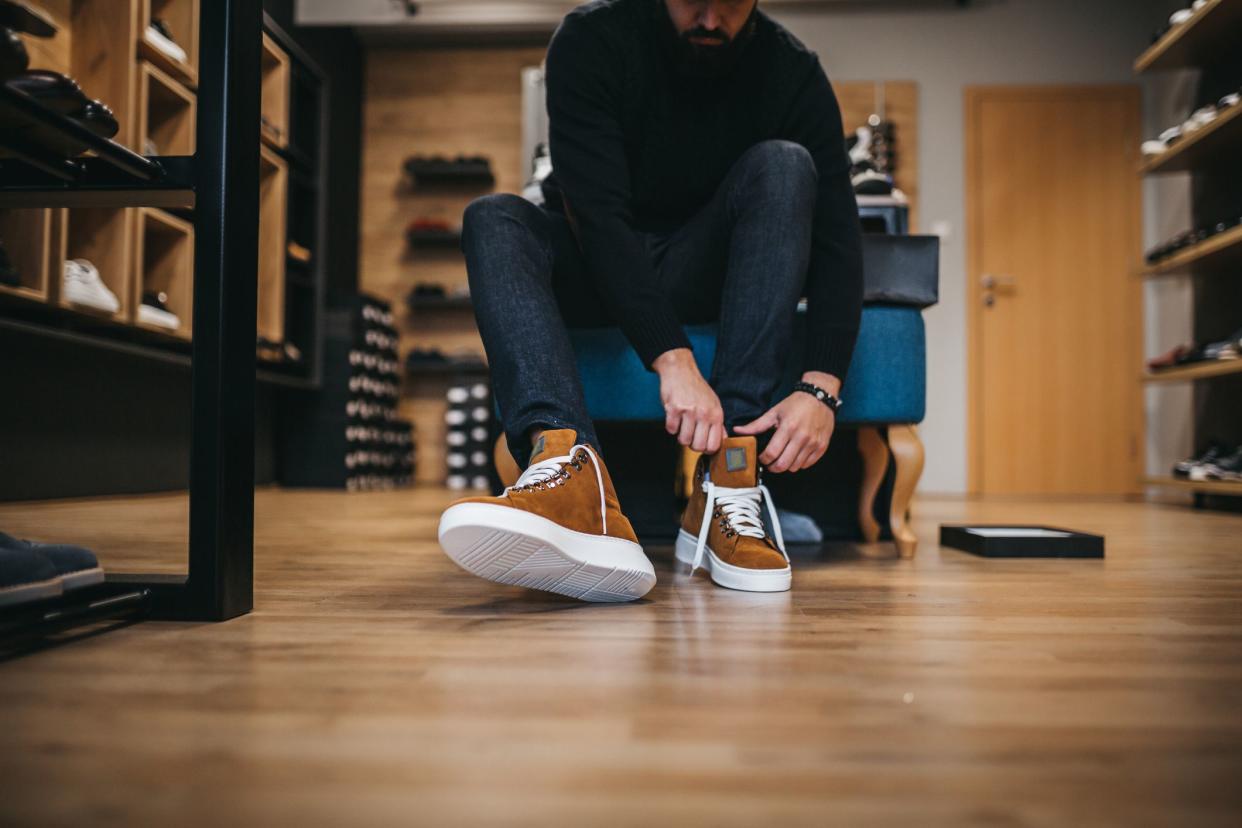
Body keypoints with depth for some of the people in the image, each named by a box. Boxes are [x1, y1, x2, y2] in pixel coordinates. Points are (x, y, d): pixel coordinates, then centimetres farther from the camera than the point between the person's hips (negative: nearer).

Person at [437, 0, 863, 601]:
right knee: (493, 218, -26)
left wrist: (821, 389, -32)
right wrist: (673, 360, -38)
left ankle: (726, 489, -35)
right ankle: (571, 471, -53)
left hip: (705, 278, 1)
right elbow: (596, 214, -26)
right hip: (601, 274, 0)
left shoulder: (791, 71, -10)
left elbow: (837, 237, -17)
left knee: (784, 165, -25)